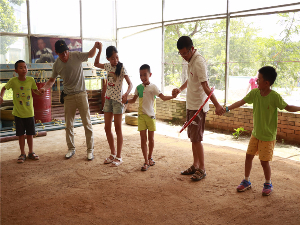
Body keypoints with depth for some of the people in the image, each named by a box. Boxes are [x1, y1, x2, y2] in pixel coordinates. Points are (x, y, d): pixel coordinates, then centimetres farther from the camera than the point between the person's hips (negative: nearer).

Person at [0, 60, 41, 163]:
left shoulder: (31, 80, -5)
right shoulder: (13, 81, -9)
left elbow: (35, 90, 9)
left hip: (29, 112, 1)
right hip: (18, 113, -1)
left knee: (30, 134, 10)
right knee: (21, 134, 6)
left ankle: (31, 153, 25)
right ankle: (22, 154, 20)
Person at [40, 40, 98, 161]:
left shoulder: (76, 56, -8)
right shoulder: (56, 64, 1)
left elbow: (90, 54, 6)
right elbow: (52, 79, 13)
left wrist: (95, 47, -15)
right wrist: (45, 87, -6)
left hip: (81, 94, -3)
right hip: (68, 97, 3)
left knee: (87, 123, -1)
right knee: (68, 125, 9)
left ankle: (90, 149, 8)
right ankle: (71, 149, 24)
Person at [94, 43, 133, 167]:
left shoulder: (122, 68, -11)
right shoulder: (108, 66, 7)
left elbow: (130, 84, -16)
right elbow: (96, 64, 26)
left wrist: (126, 94, -35)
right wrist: (99, 50, 15)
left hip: (118, 100, -6)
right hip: (108, 99, 6)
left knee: (118, 129, -2)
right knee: (107, 128, 8)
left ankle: (119, 157, 6)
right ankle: (113, 154, 22)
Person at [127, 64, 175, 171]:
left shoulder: (153, 87, -5)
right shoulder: (138, 88, 4)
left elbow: (163, 97, -10)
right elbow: (134, 99, 17)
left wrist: (173, 96, -26)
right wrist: (126, 101, -2)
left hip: (151, 115, -2)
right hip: (141, 115, 2)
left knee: (151, 139, 7)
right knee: (143, 139, -1)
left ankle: (150, 156, 30)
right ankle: (146, 161, 6)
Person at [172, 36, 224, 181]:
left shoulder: (199, 62, -20)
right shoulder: (191, 61, 10)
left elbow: (205, 86, -26)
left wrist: (217, 105, -30)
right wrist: (180, 89, 11)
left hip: (198, 106, -10)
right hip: (191, 105, 10)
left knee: (196, 139, -4)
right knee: (193, 137, 15)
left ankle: (202, 169, 8)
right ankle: (195, 166, 26)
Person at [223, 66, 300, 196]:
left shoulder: (274, 96, -18)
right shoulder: (254, 93, -4)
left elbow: (287, 107, -8)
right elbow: (241, 102, 0)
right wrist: (227, 109, -6)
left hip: (268, 136, -5)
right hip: (255, 133, 5)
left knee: (264, 161, 1)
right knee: (249, 156, 10)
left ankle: (268, 184, 24)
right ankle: (246, 181, 27)